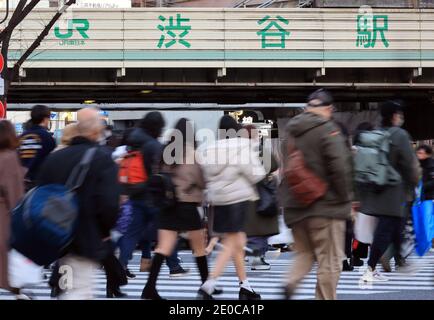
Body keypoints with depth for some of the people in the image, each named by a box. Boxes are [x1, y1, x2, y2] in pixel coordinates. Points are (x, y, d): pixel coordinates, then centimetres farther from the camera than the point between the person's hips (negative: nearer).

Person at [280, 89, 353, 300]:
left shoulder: (290, 132, 12)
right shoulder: (327, 129, -11)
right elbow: (340, 167, -18)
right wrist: (345, 198, -7)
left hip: (295, 205, 7)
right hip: (325, 206, -6)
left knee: (304, 252, 18)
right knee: (329, 260, 2)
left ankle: (290, 283, -7)